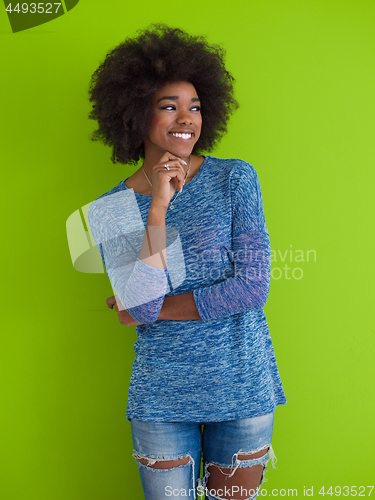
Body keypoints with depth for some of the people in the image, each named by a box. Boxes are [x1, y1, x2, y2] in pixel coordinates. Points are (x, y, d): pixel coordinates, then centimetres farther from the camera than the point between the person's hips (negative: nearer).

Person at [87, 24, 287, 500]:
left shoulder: (236, 179, -5)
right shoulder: (111, 208, -2)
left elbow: (252, 288, -13)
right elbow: (139, 302, -14)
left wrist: (152, 308, -10)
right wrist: (158, 207, -20)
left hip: (243, 385, 0)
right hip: (162, 394, 1)